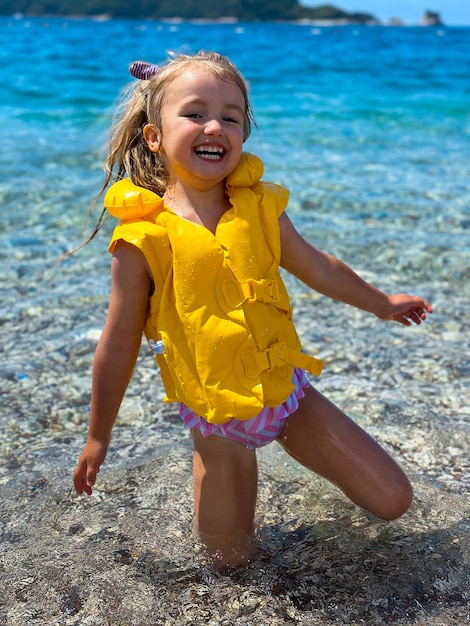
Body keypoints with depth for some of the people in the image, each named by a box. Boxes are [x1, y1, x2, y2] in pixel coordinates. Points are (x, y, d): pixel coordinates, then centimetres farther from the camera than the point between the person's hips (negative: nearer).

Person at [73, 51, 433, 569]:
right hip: (216, 418, -2)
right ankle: (240, 462, 33)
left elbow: (316, 267, 12)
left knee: (394, 501, 6)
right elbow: (118, 344, -7)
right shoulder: (143, 238, -16)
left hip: (289, 392, 3)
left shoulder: (259, 209, -6)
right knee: (228, 558, 6)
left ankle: (285, 436, 29)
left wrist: (381, 303, 24)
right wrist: (99, 436, 1)